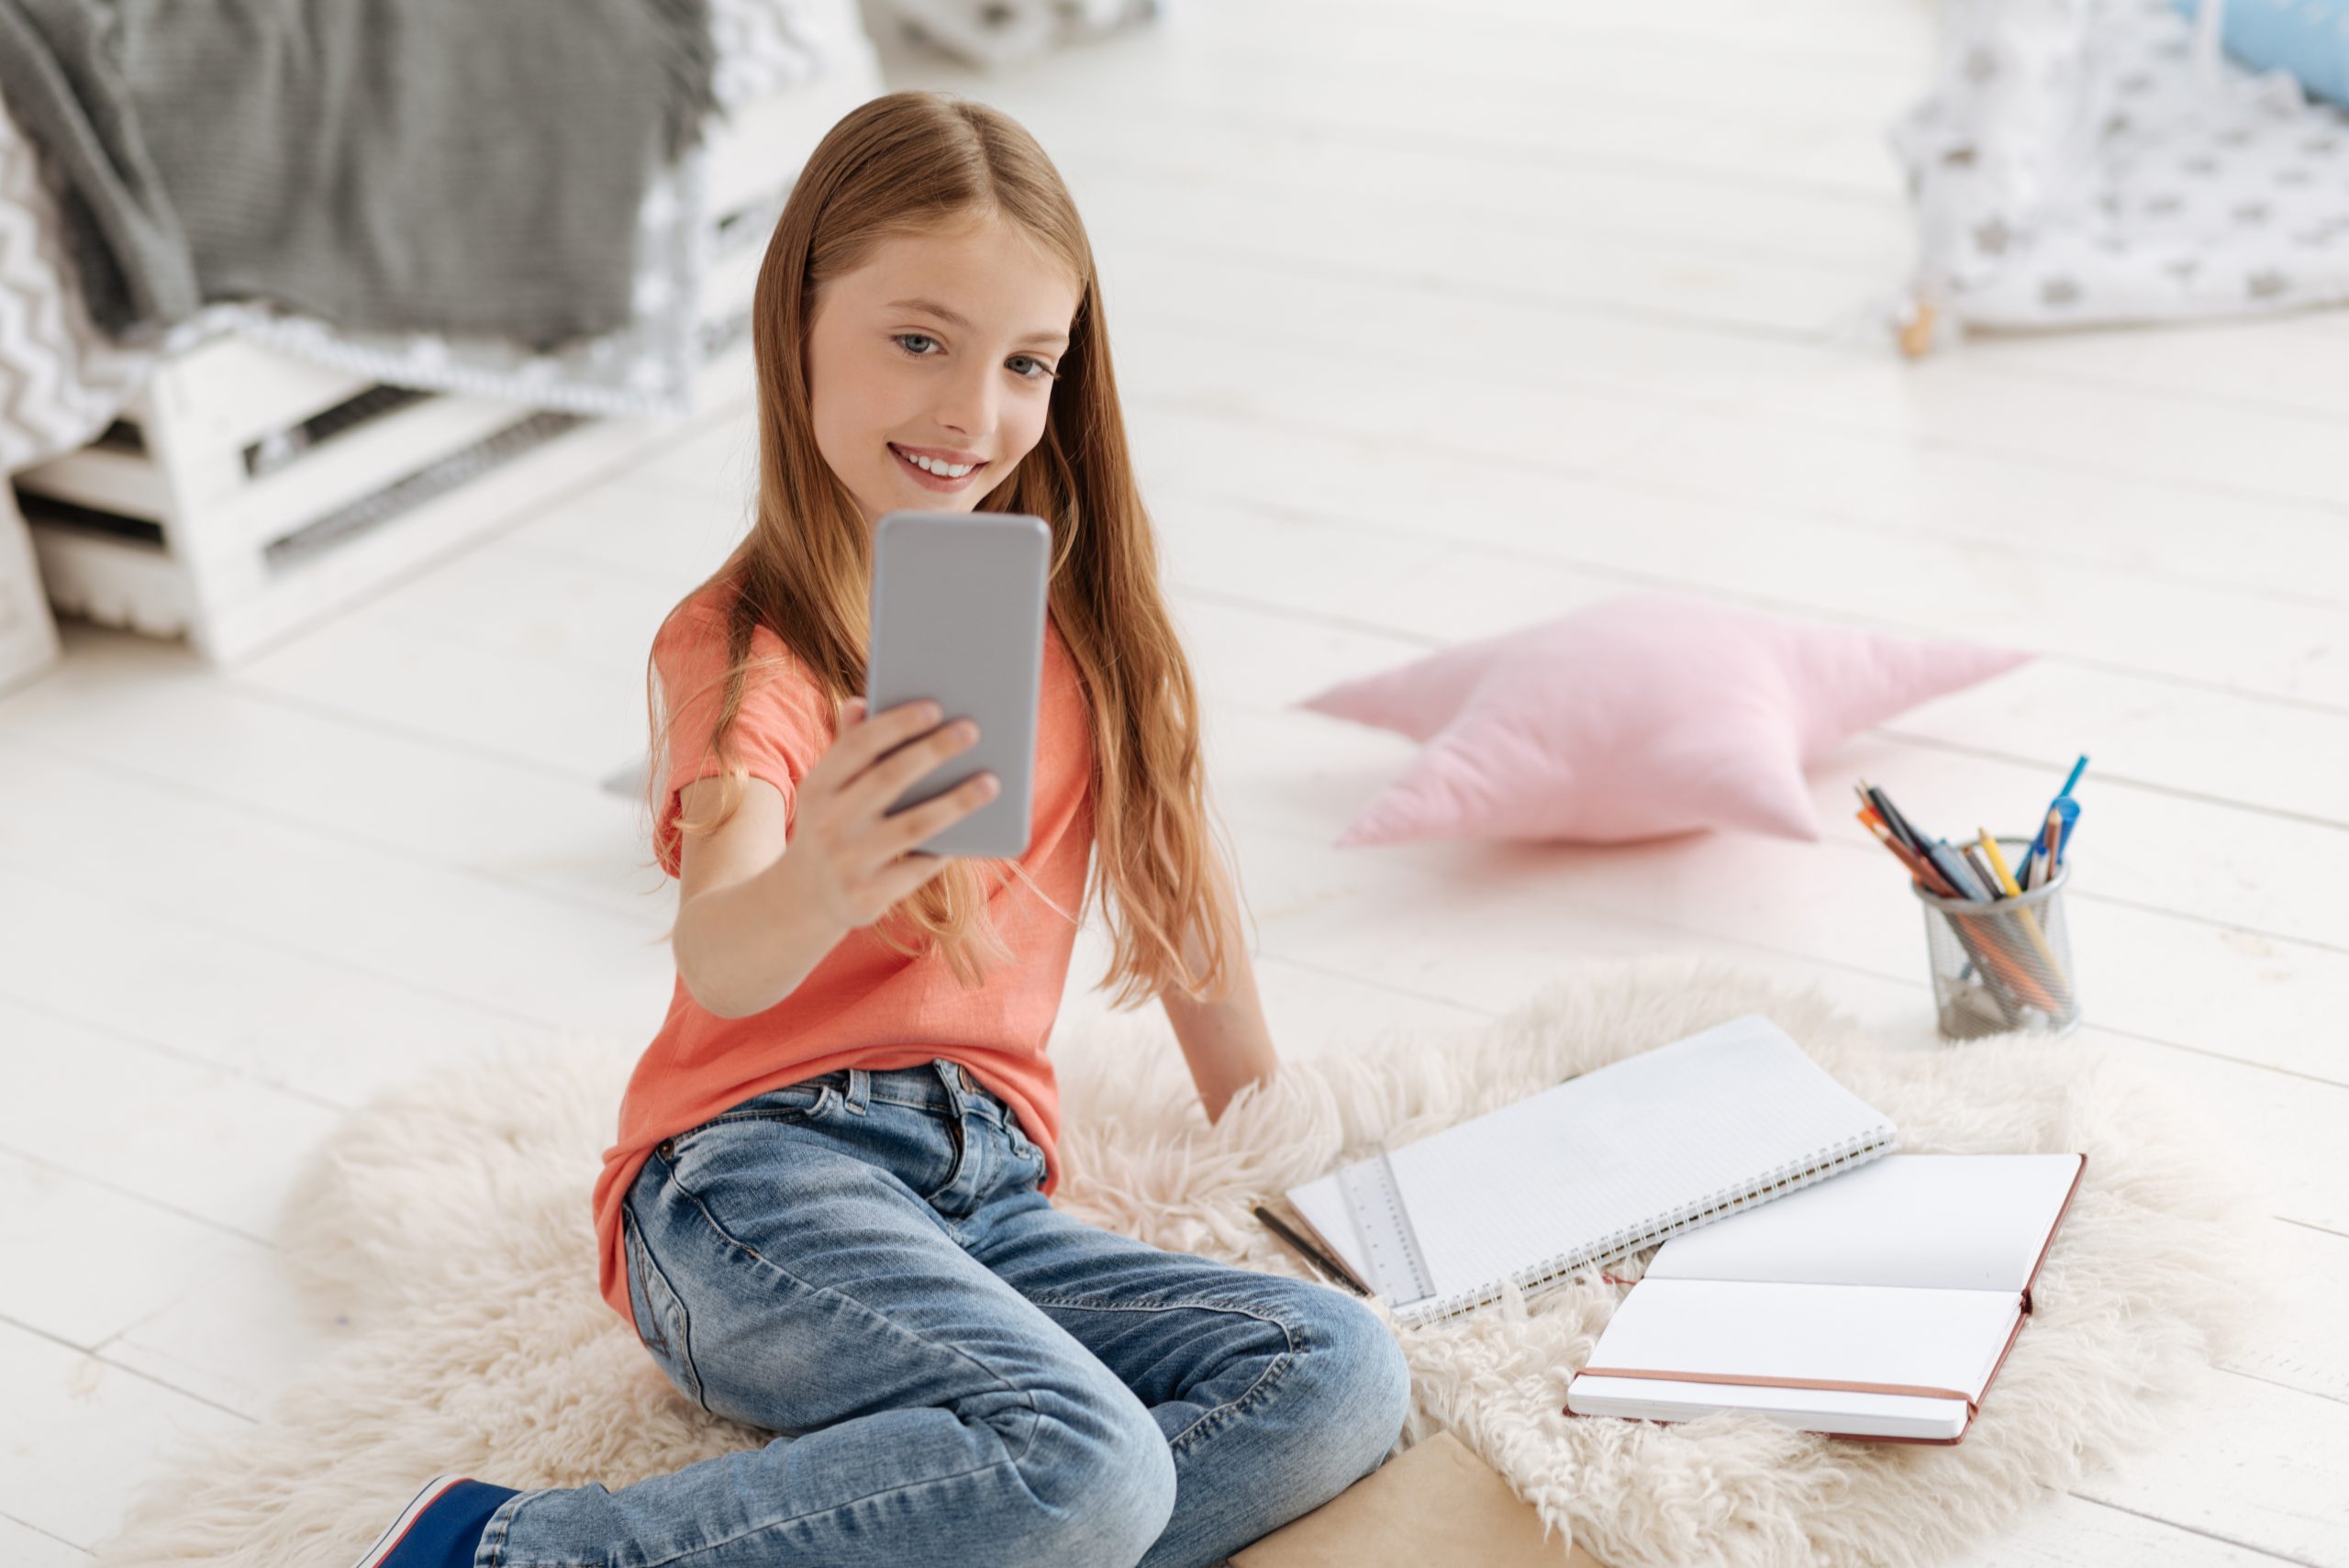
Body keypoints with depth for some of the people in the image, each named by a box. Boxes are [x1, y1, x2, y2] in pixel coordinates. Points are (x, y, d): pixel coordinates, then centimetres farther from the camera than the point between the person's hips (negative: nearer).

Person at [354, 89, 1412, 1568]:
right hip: (755, 1171, -6)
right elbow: (718, 964, -25)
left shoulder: (1078, 599, 12)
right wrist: (816, 889, -48)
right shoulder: (744, 648, -6)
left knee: (1347, 1380, -17)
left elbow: (1172, 852, 22)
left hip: (987, 1195, 6)